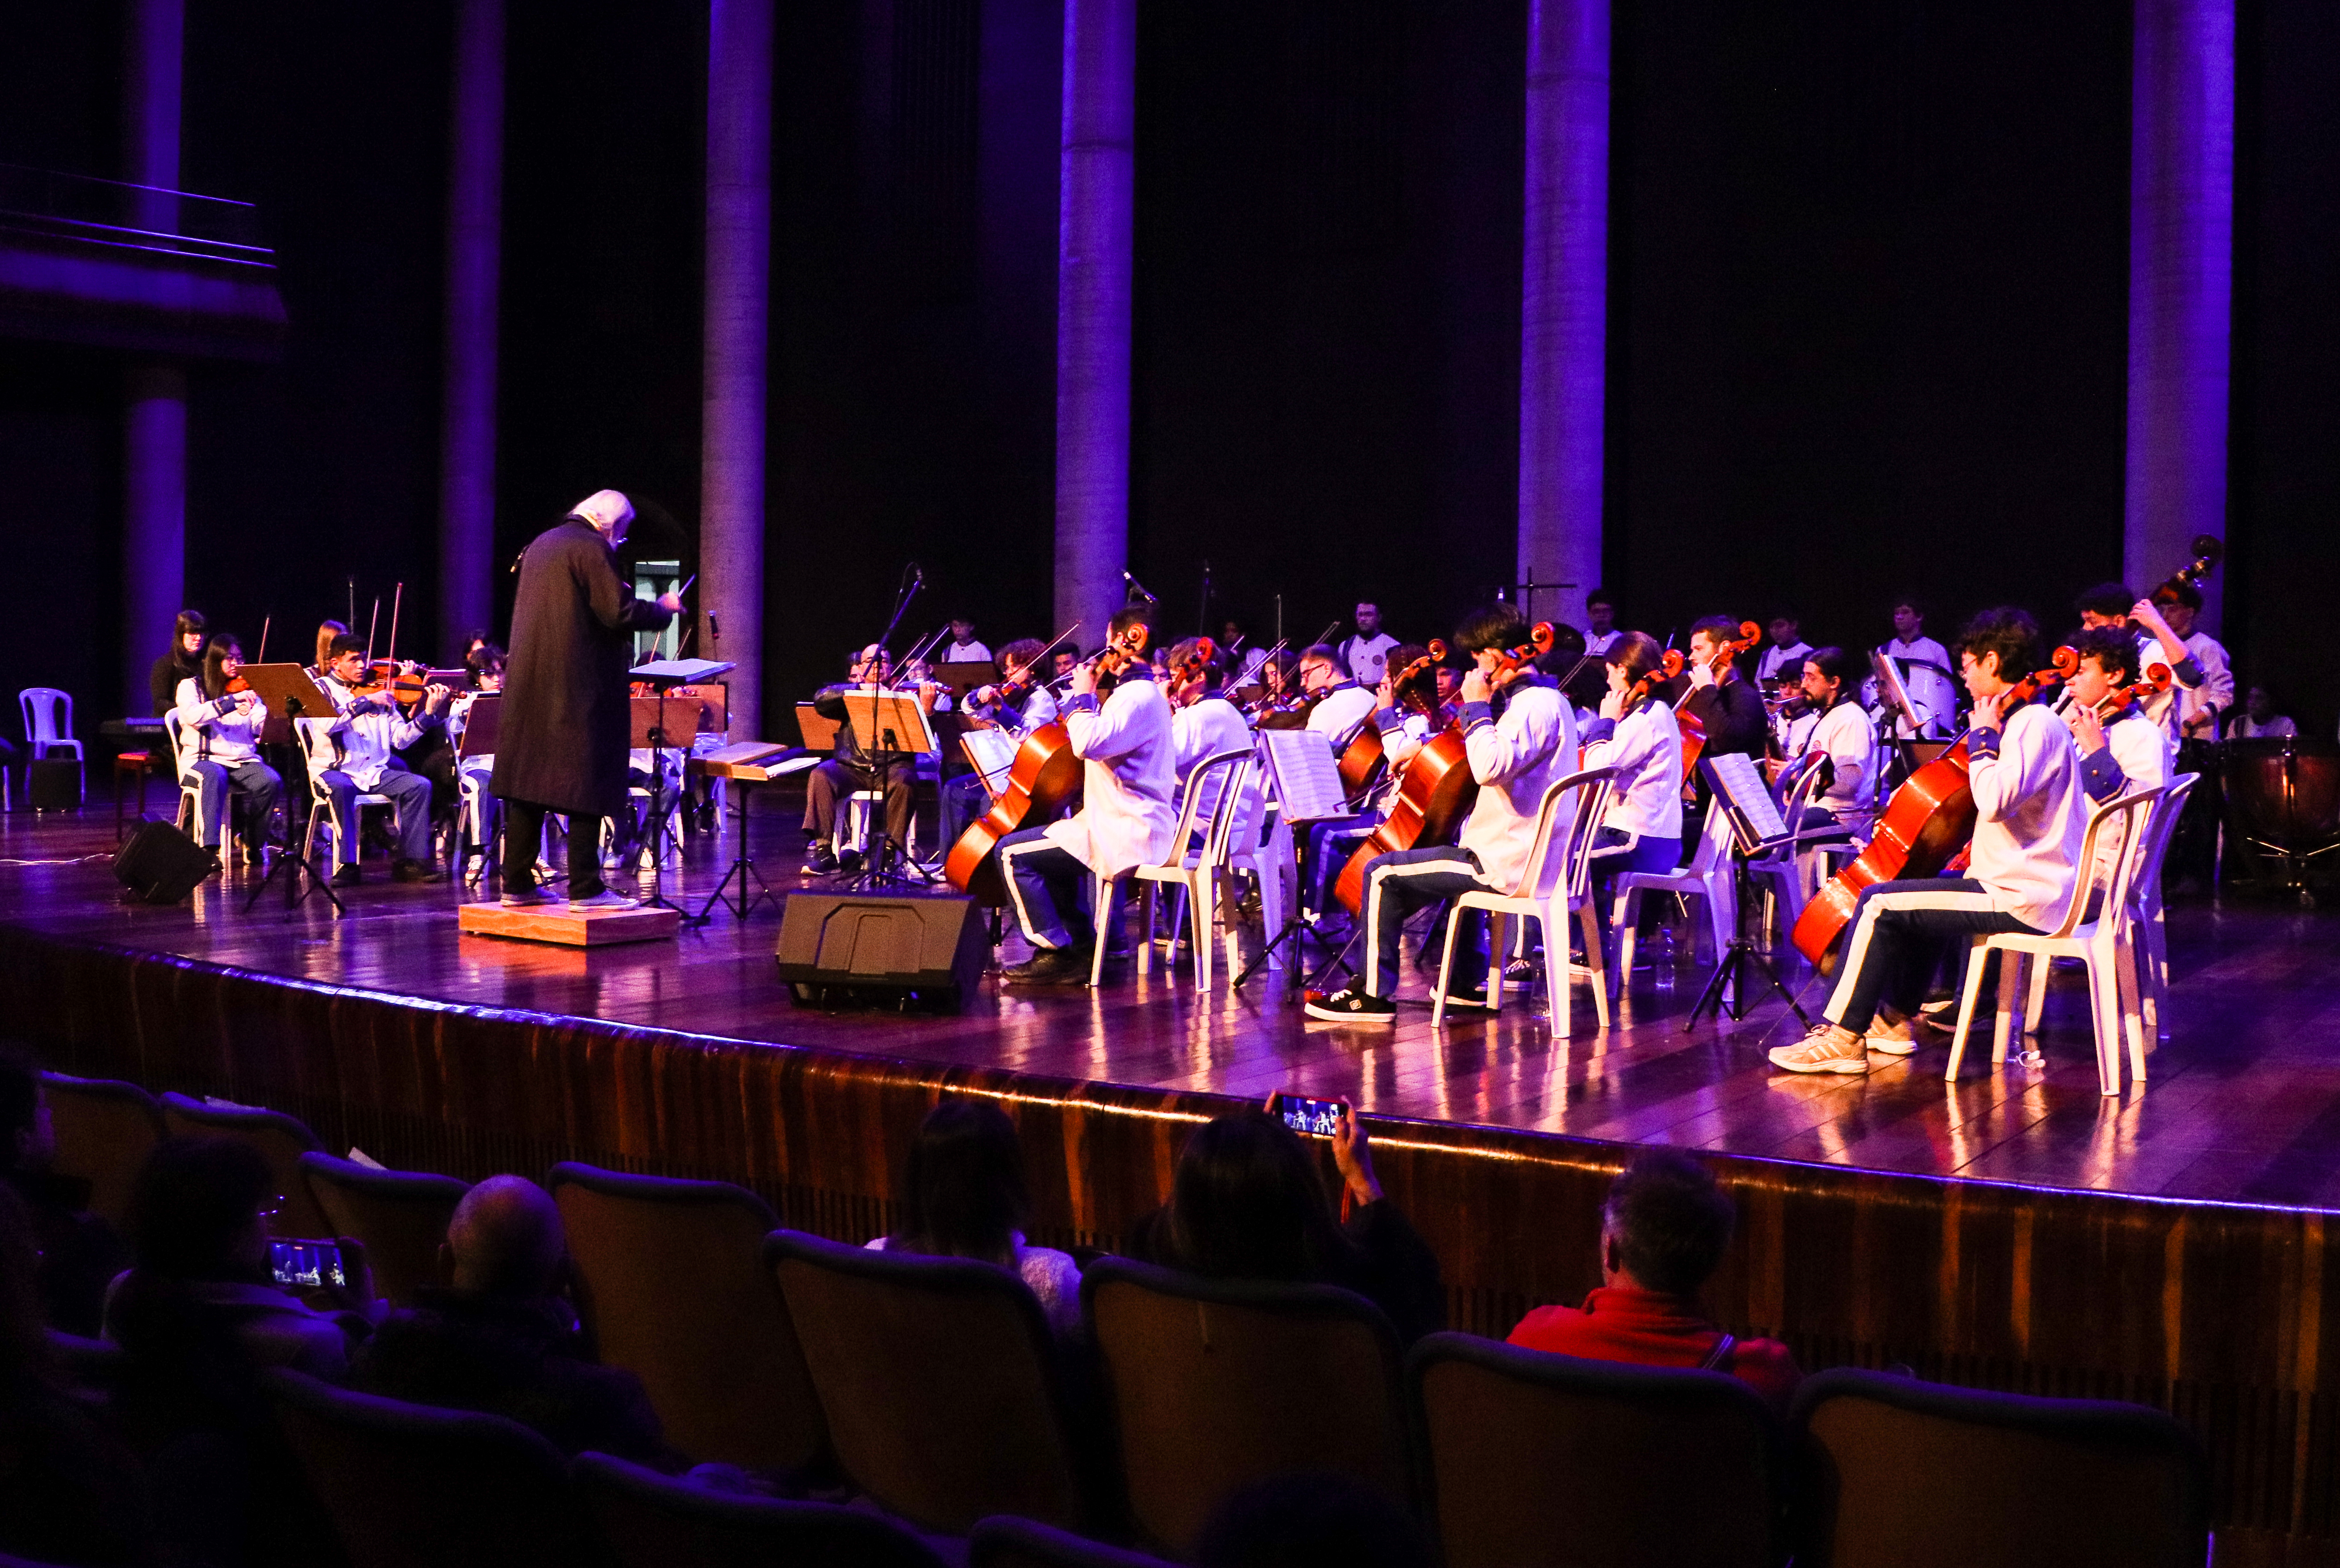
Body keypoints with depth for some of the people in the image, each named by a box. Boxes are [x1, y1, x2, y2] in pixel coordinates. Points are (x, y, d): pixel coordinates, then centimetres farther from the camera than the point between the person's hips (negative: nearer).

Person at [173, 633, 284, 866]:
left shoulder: (248, 689, 16)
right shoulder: (191, 687, 7)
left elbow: (263, 730, 3)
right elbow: (193, 716, -16)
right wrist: (233, 700, -23)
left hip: (243, 760, 3)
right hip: (203, 759, -3)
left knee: (271, 781, -27)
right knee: (215, 777, -38)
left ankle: (252, 843, -5)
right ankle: (209, 847, -40)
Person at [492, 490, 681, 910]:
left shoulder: (541, 544, 17)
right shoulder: (593, 548, -10)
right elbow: (618, 612, -17)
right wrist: (663, 608, -1)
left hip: (529, 684, 9)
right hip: (578, 685, -9)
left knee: (529, 781, 10)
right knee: (586, 784, -4)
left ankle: (517, 883, 13)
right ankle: (584, 888, -5)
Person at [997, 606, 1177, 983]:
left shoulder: (1138, 695, -16)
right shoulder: (1145, 691, 19)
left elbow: (1088, 743, -29)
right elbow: (1099, 744, 29)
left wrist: (1083, 696, -14)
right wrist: (1086, 699, 18)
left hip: (1124, 834, -11)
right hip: (1136, 827, 11)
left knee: (1012, 853, -11)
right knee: (1052, 845, 33)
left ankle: (1055, 953, -8)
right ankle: (1083, 946, 24)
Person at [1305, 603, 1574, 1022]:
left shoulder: (1535, 704, -18)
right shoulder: (1547, 698, 16)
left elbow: (1490, 768, -33)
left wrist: (1476, 707, -22)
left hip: (1507, 862, -11)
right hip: (1530, 854, 11)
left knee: (1383, 873, -5)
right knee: (1459, 857, 40)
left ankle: (1374, 994, 0)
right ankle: (1469, 984, 39)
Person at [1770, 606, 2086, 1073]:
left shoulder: (2036, 724, -16)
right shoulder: (2029, 721, 16)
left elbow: (1994, 800, -31)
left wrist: (1982, 736, -18)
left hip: (2023, 898, -11)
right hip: (2026, 883, 11)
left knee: (1878, 903, -9)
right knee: (1924, 891, 30)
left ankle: (1843, 1038, -3)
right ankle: (1894, 1020, 34)